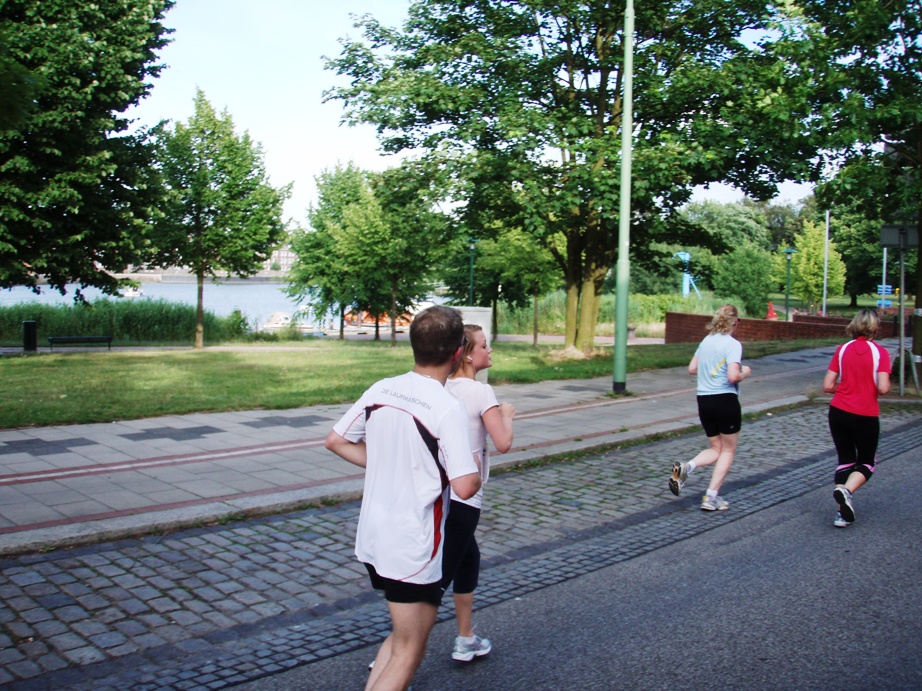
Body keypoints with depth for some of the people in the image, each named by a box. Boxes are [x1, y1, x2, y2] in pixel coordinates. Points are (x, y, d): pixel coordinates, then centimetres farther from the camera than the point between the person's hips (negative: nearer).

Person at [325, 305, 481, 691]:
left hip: (373, 539, 7)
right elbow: (465, 487, -24)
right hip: (414, 549, -7)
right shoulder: (448, 408, -21)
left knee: (403, 634, 26)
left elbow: (335, 441, 7)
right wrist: (476, 469, -2)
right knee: (408, 653, 9)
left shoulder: (380, 390, -2)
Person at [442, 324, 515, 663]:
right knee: (440, 574, 0)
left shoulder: (442, 390, 5)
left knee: (468, 559, 24)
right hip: (463, 496, -8)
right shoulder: (481, 392, -14)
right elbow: (503, 443, -18)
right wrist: (507, 415, 1)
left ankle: (466, 640, 35)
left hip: (439, 491, 8)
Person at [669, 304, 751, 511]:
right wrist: (745, 372, -1)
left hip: (704, 400, 6)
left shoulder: (706, 341, 9)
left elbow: (692, 368, 14)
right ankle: (711, 497, 4)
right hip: (725, 400, -6)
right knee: (728, 450, 10)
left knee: (715, 449, 18)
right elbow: (733, 376, -21)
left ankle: (686, 467, -11)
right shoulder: (733, 344, -12)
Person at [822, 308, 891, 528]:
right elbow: (883, 387, -18)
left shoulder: (842, 350, 0)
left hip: (838, 412, 3)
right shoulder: (880, 352, -8)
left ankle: (842, 512, 6)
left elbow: (827, 386, -3)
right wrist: (867, 388, 4)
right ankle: (846, 490, -15)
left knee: (845, 460, 15)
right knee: (867, 462, 14)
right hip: (866, 416, -3)